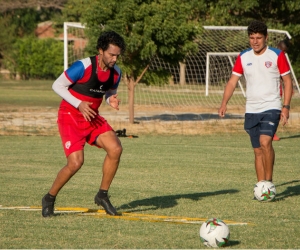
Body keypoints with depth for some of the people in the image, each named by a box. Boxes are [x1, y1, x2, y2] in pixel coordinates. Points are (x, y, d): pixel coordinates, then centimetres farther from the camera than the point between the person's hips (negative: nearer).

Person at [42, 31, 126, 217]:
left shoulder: (116, 73, -3)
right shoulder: (83, 67, -22)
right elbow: (57, 85, -14)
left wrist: (111, 99, -9)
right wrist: (79, 104, -23)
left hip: (92, 118, 6)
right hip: (70, 117, -6)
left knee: (116, 149, -15)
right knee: (76, 162, -18)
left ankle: (103, 195, 2)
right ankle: (49, 198, 6)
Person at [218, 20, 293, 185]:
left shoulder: (277, 55, -3)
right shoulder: (243, 57, 6)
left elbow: (288, 81, 0)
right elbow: (232, 81, 7)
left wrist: (286, 107, -9)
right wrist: (224, 103, -7)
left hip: (271, 108, -4)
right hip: (251, 110, 4)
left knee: (265, 142, -23)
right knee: (258, 151, 6)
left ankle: (269, 181, -14)